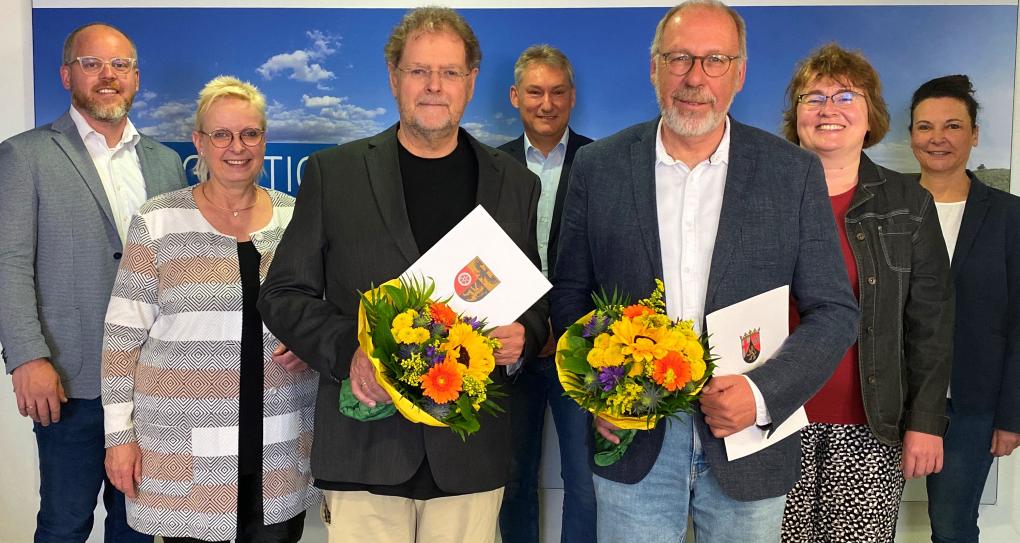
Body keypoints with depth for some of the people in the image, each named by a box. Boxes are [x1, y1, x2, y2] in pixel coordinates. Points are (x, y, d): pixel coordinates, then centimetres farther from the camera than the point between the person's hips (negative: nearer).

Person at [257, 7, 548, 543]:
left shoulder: (514, 182, 8)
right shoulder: (333, 172, 2)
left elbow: (536, 303, 14)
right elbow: (282, 293, 3)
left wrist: (521, 338, -9)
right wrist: (346, 352, -14)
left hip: (471, 455, 2)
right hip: (366, 448, -1)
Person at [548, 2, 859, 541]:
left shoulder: (794, 172, -3)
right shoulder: (598, 167, -1)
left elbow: (834, 311, -2)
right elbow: (569, 291, 6)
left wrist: (763, 393, -15)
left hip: (746, 443, 0)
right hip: (631, 443, 0)